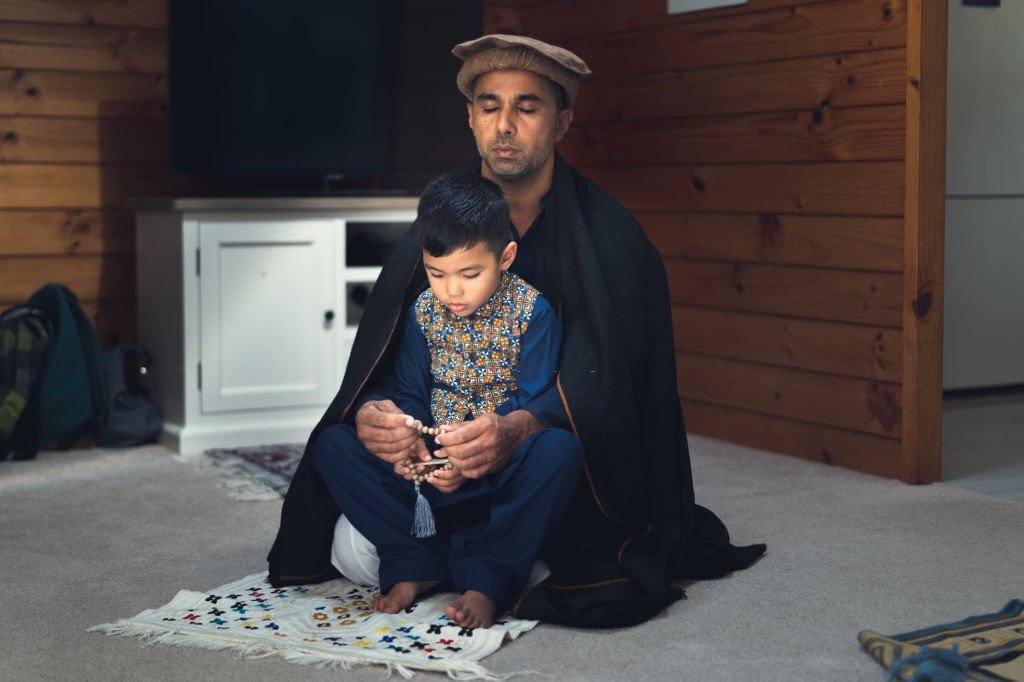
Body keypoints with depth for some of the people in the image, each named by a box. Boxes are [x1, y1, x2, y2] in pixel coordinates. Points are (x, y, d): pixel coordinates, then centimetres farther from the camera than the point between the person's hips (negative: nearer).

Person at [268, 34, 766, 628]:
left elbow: (600, 377, -23)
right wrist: (369, 412, -30)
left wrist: (517, 430, -43)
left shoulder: (609, 237, -12)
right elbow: (381, 354, -6)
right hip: (451, 453, 4)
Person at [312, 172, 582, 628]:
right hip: (434, 460, 4)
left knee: (561, 450, -37)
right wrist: (409, 438, -19)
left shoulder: (532, 311, -8)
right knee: (332, 445, -13)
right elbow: (410, 396, 6)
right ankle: (418, 564, -17)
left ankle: (487, 579, -27)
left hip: (507, 468, -4)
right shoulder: (423, 312, 4)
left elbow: (531, 403, -14)